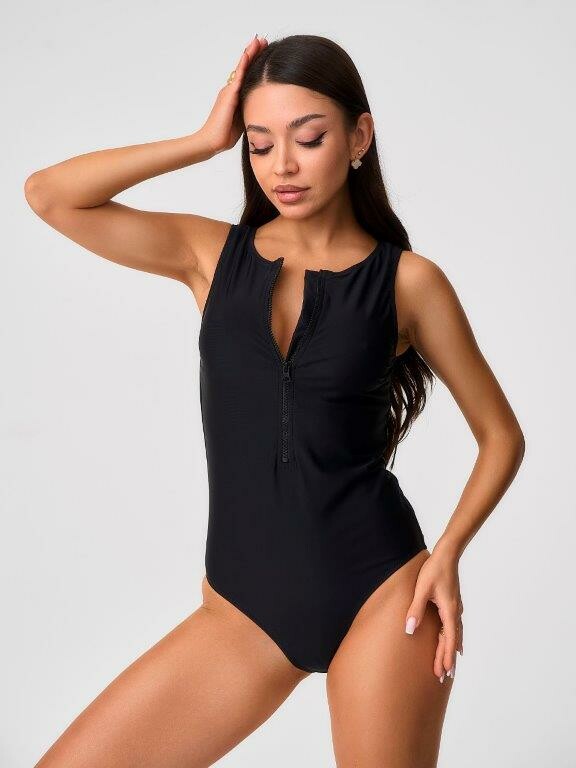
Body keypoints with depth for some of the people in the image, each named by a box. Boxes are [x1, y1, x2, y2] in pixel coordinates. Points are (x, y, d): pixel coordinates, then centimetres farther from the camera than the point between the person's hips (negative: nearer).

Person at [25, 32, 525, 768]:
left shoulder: (407, 280, -2)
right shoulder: (212, 254, 4)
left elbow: (501, 435, 6)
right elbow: (47, 194, -6)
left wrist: (447, 553, -8)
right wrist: (207, 140, -5)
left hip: (379, 594, -2)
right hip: (244, 609, 3)